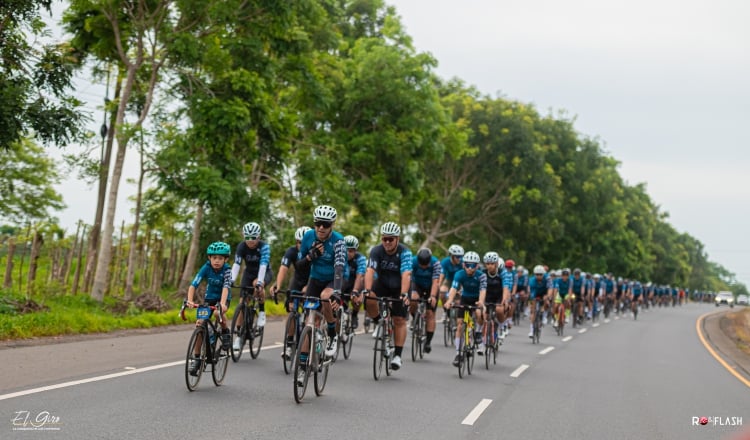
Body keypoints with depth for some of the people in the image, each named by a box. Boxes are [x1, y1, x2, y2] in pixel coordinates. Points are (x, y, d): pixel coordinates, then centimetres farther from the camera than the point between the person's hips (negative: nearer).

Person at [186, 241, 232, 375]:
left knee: (219, 313, -36)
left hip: (223, 298, -2)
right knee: (200, 324, -11)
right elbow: (193, 285, -27)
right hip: (209, 298, 3)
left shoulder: (227, 270, -23)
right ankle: (196, 358, -1)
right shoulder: (206, 268, -18)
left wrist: (222, 304, -53)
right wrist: (190, 300, -43)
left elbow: (226, 287, -37)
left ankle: (225, 332, -5)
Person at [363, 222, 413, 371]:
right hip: (382, 284, 1)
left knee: (399, 320, -7)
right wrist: (367, 290, -49)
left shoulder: (404, 252, -26)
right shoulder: (376, 251, -21)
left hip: (399, 287, -1)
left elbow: (406, 275, -38)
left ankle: (397, 355, 0)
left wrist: (404, 294, -53)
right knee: (369, 301, -29)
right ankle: (379, 323, 0)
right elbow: (370, 271, -32)